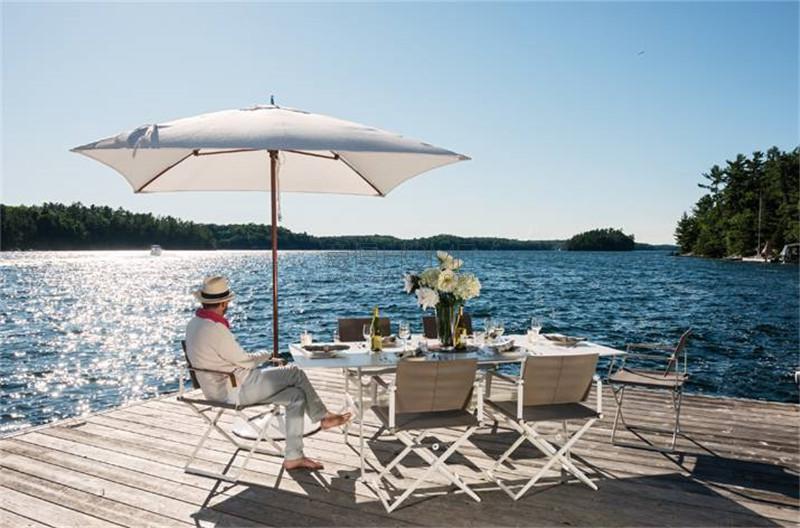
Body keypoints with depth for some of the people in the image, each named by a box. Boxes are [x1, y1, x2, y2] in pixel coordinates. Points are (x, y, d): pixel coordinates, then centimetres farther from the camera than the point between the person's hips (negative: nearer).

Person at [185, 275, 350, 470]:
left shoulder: (194, 323, 7)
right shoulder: (215, 330, -25)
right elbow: (244, 361, -16)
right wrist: (266, 355, 4)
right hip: (235, 390, -10)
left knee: (296, 395, 2)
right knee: (295, 373, -9)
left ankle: (293, 457, 5)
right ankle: (323, 416, 12)